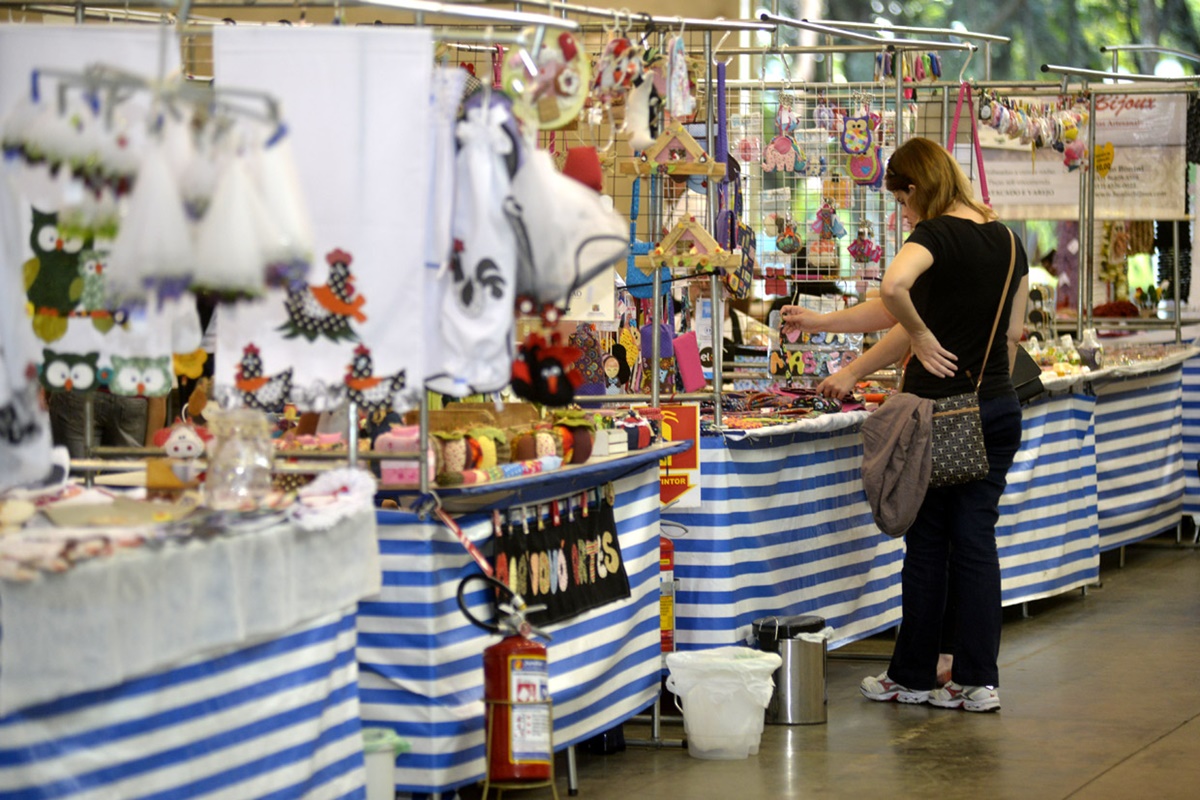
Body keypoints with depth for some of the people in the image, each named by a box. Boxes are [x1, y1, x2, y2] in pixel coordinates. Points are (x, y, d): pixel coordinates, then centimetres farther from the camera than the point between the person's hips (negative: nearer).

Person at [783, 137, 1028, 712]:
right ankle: (978, 680, 7)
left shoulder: (936, 235, -12)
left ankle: (912, 677, 14)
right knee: (977, 539, 8)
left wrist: (919, 336, -18)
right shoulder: (1008, 241, 10)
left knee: (927, 541, 4)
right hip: (999, 407, 6)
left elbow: (895, 287, -34)